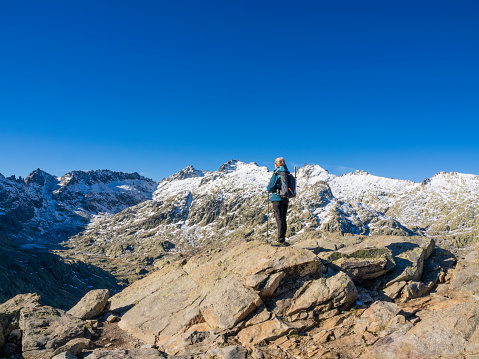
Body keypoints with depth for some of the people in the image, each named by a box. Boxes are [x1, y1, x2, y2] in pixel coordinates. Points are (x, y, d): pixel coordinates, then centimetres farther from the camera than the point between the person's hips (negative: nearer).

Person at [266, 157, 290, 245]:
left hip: (277, 198, -6)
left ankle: (281, 240, -10)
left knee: (279, 219, -7)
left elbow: (270, 187, -12)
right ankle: (283, 239, 17)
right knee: (283, 219, 11)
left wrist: (268, 189, 9)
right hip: (286, 199, 6)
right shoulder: (287, 174, 10)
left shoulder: (276, 173, -10)